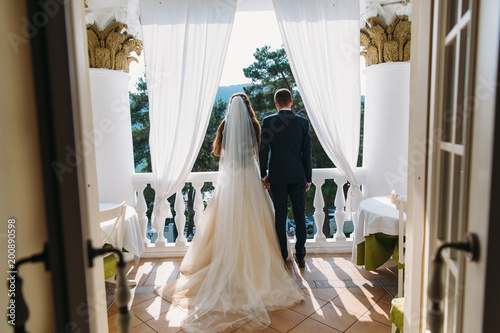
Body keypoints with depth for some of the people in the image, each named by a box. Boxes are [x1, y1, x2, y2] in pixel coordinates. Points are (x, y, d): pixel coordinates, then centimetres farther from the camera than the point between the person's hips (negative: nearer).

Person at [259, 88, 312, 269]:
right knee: (300, 216, 11)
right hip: (298, 176, 1)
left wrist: (263, 175, 5)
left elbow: (263, 150, -4)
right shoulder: (303, 122, 0)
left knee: (280, 217, 7)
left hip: (277, 176, -1)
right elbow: (307, 152, 0)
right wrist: (308, 178, 7)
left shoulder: (268, 121, -3)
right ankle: (300, 256, 18)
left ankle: (282, 256, 17)